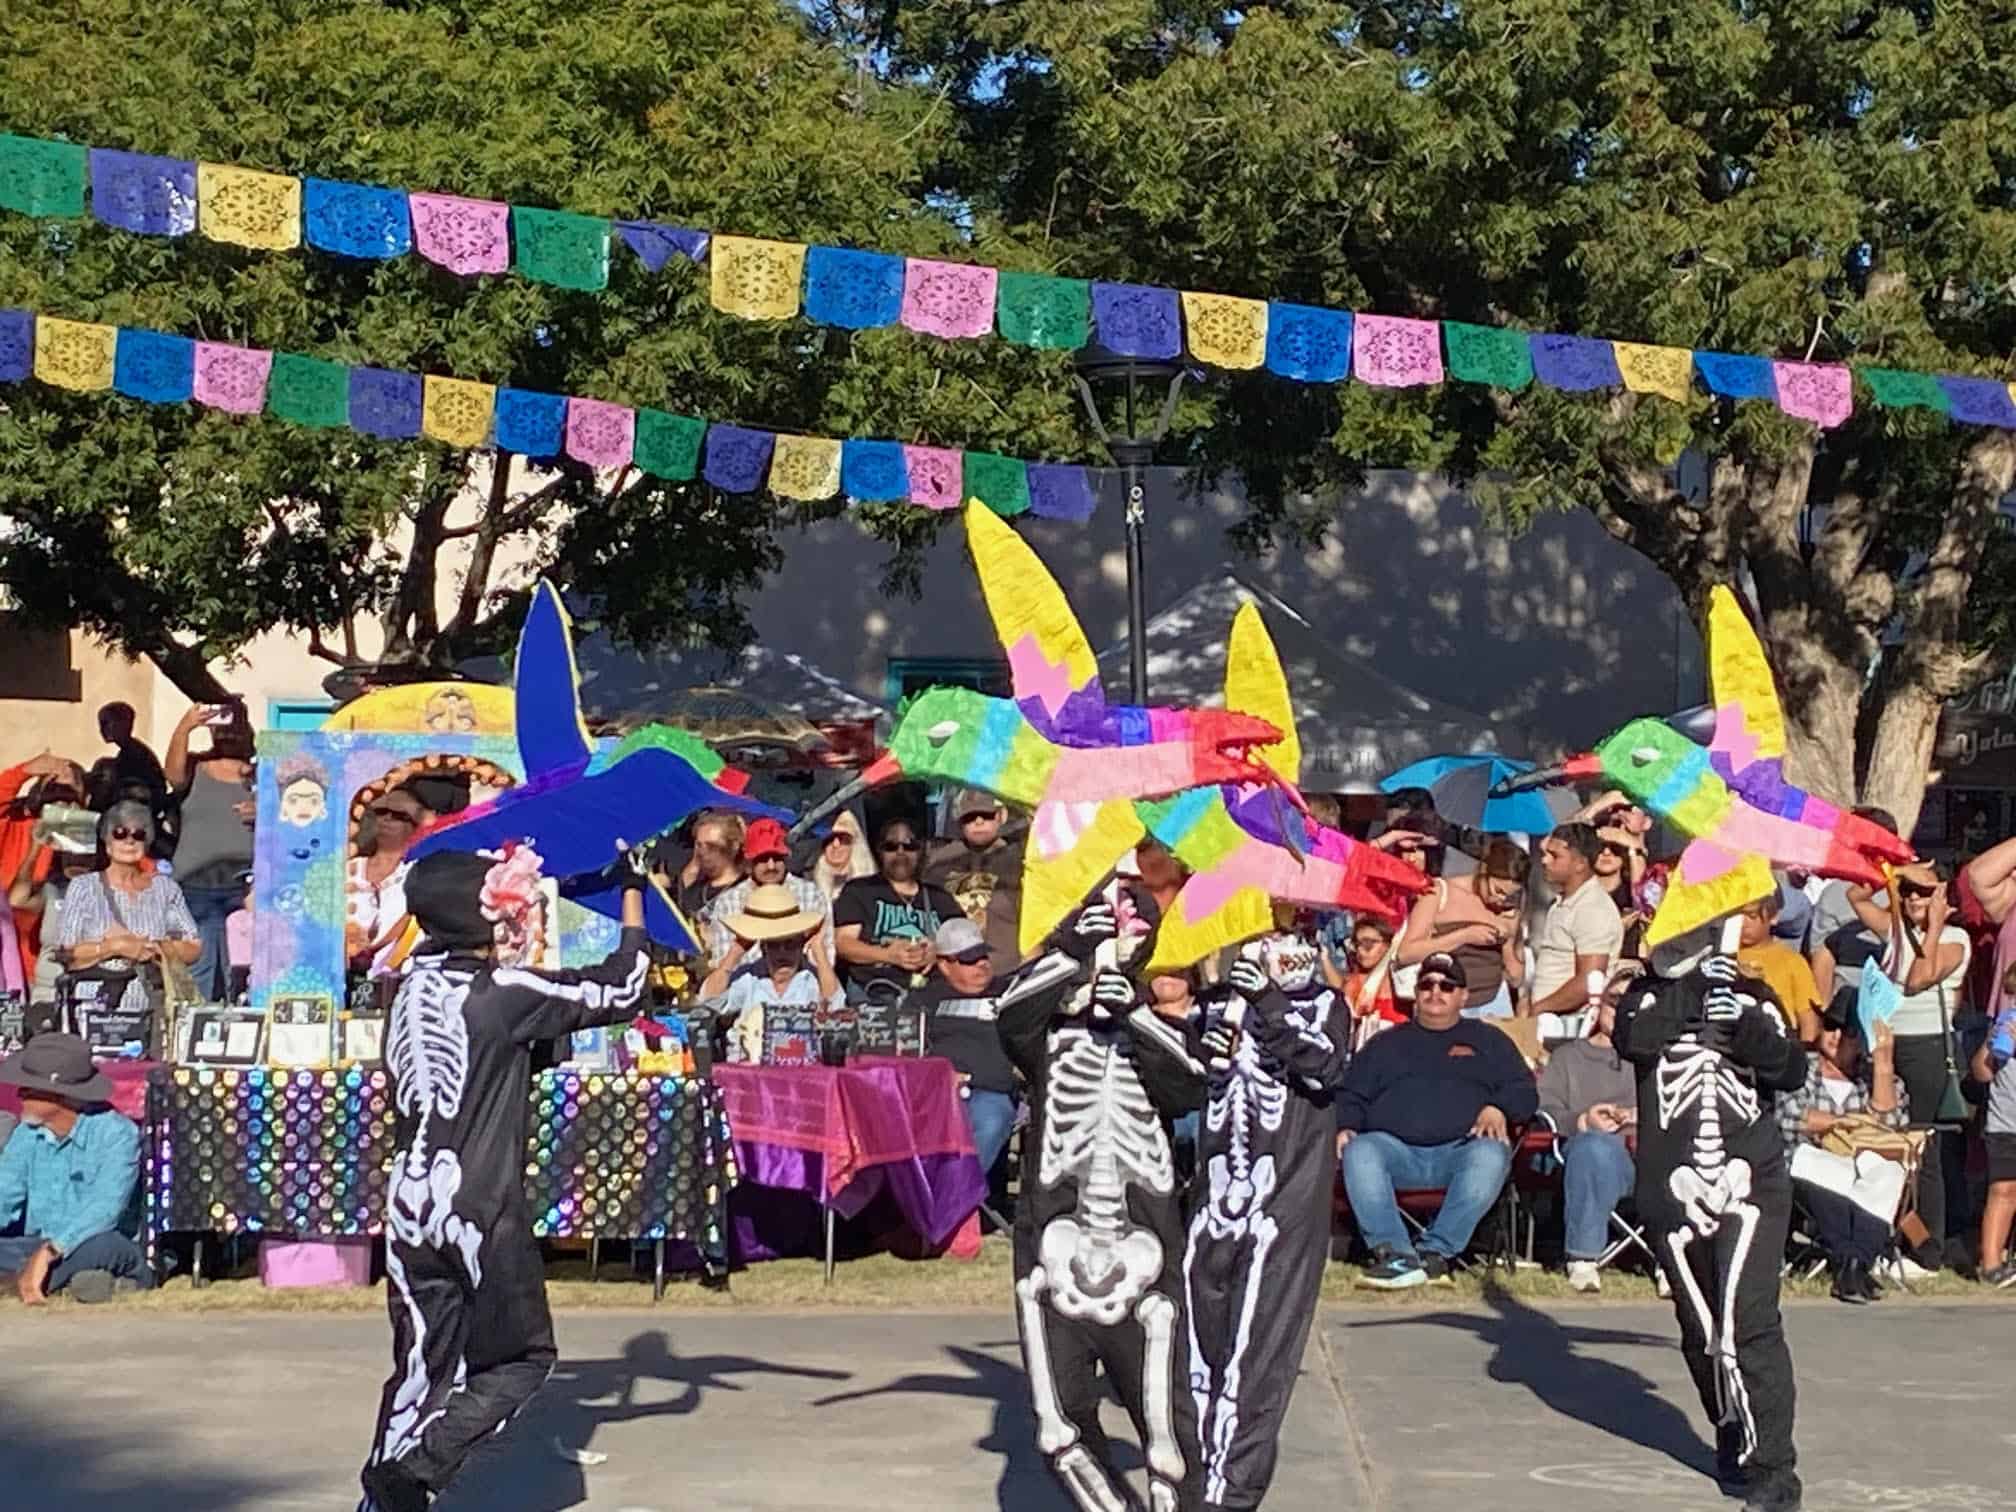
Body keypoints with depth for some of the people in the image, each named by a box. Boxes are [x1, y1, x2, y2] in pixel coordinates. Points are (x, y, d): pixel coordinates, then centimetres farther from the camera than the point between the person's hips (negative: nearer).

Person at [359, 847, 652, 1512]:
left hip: (411, 1206, 6)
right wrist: (633, 896, 7)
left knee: (423, 1365, 12)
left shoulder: (411, 991, 8)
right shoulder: (503, 993, -10)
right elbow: (621, 990, -5)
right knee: (523, 1358, 7)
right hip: (482, 1209, -6)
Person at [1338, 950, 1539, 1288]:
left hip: (1461, 1148, -1)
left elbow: (1524, 1092, 16)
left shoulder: (1487, 1041, 26)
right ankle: (1396, 1254, -43)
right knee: (1360, 1151, -33)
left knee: (1491, 1155, -36)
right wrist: (1345, 1126, 1)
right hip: (1396, 1148, 1)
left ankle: (1436, 1251, -37)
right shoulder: (1387, 1043, 30)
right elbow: (1350, 1095, 23)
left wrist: (1498, 1109, -7)